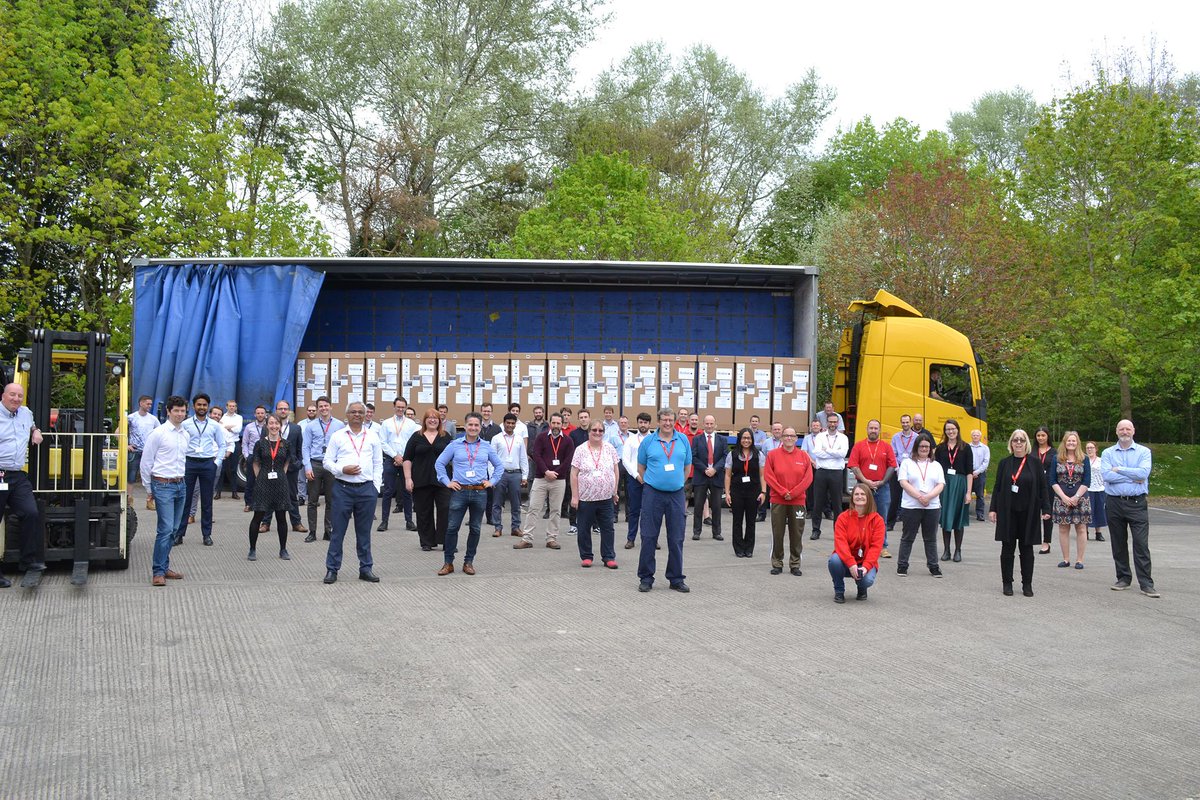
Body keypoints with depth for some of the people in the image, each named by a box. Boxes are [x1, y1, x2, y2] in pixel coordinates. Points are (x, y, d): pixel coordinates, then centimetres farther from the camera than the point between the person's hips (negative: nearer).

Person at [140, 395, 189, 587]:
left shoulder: (185, 435, 11)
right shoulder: (158, 433, -8)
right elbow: (146, 462, -4)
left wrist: (180, 479, 17)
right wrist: (149, 488, -1)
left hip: (180, 485, 7)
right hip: (163, 485, -6)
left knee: (173, 529, 10)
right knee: (166, 529, -12)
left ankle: (164, 567, 19)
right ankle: (158, 572, -6)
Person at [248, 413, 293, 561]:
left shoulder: (285, 444, 3)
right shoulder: (260, 443, -1)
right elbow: (255, 464, 7)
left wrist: (280, 476, 7)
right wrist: (260, 479, 2)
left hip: (280, 483, 2)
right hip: (263, 483, -2)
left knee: (281, 517, 7)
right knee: (258, 516, 0)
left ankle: (283, 550, 17)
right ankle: (252, 550, 10)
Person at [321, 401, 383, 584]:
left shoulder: (372, 437, 10)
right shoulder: (337, 436, 5)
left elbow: (378, 463, 12)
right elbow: (327, 461, 4)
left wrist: (376, 487, 4)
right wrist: (342, 470, -13)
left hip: (367, 489, 2)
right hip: (343, 488, -2)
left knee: (364, 531, 9)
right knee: (338, 530, 0)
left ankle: (366, 568, 16)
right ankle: (332, 569, 7)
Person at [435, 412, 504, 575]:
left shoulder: (486, 447, 8)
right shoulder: (455, 445, 3)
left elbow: (499, 465, 17)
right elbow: (439, 463, 7)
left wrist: (492, 481, 7)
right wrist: (447, 482, 1)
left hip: (480, 493, 2)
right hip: (460, 491, -2)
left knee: (475, 529, 7)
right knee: (452, 527, -4)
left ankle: (469, 562, 18)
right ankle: (448, 563, 6)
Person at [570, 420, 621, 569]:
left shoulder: (609, 448, 4)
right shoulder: (581, 450, -3)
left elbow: (616, 470, 10)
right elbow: (574, 474, -4)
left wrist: (615, 492, 8)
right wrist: (574, 496, -8)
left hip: (606, 497, 2)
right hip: (585, 498, -2)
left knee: (607, 528, 5)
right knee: (584, 529, 7)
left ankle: (609, 557, 13)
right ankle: (586, 556, 19)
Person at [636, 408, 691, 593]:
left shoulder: (683, 440, 5)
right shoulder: (648, 441, 1)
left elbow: (687, 466, 14)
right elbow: (641, 467, 10)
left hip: (676, 494, 2)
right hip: (653, 494, -2)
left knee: (676, 539, 6)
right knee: (649, 537, 1)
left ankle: (676, 578, 16)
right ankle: (646, 578, 10)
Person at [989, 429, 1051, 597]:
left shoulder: (1034, 462, 0)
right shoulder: (1004, 463, 3)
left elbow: (1043, 487, 1)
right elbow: (997, 487, 5)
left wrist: (1045, 509, -5)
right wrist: (993, 509, 0)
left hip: (1028, 513, -1)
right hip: (1008, 512, 1)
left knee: (1026, 548, 6)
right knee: (1008, 547, 4)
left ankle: (1027, 584, 13)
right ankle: (1007, 583, 12)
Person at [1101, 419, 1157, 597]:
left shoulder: (1143, 452, 4)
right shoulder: (1108, 453, 7)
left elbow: (1144, 472, -14)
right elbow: (1106, 475, -10)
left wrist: (1118, 470, -9)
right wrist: (1133, 478, -11)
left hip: (1137, 503, -2)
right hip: (1114, 503, 2)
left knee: (1141, 544, -6)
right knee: (1118, 543, 9)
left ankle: (1146, 584, -5)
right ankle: (1123, 578, 21)